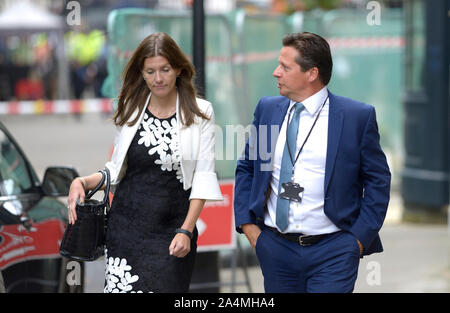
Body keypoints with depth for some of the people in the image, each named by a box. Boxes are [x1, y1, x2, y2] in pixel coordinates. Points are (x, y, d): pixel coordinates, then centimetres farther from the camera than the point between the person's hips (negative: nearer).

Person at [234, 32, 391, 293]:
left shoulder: (358, 116, -4)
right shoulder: (267, 109, 8)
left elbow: (378, 180, 0)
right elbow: (246, 168, 16)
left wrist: (359, 238, -6)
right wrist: (247, 223, 5)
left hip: (332, 252, -4)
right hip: (275, 249, 4)